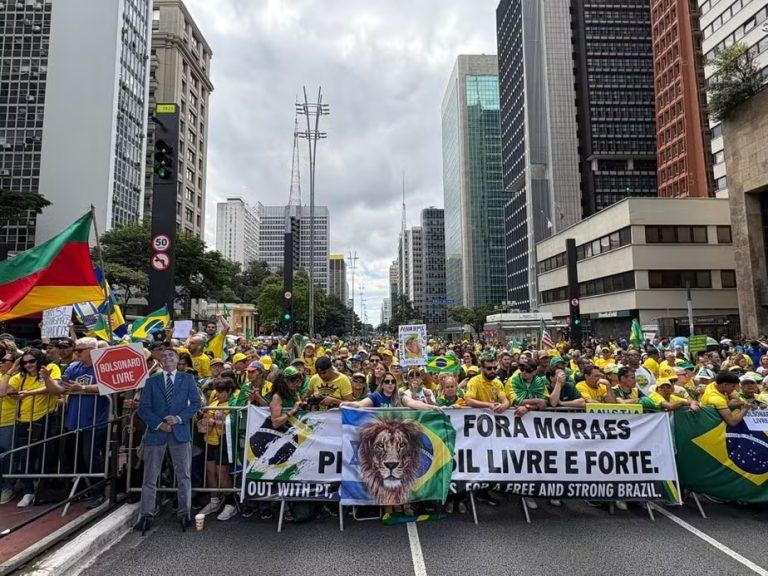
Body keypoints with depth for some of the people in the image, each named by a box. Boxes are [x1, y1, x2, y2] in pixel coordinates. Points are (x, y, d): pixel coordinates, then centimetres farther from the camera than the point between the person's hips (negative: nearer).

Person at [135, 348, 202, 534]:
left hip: (180, 432, -1)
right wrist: (159, 423, -10)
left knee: (183, 475, 5)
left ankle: (184, 514, 15)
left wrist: (179, 418, -13)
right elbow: (143, 408, 3)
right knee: (150, 477, 6)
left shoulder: (188, 379, 6)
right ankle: (146, 515, 18)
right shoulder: (151, 381, 9)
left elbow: (195, 403, 1)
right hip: (156, 432, 1)